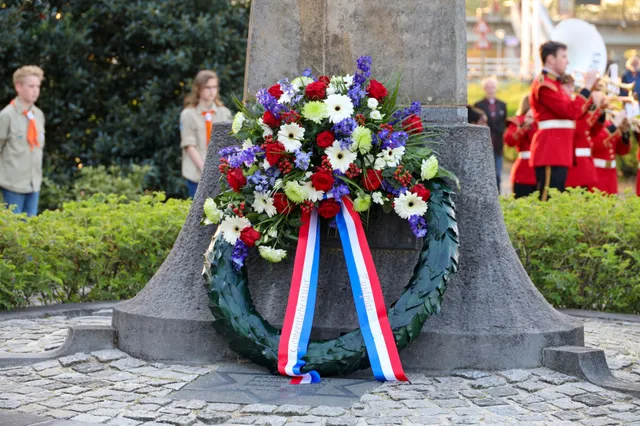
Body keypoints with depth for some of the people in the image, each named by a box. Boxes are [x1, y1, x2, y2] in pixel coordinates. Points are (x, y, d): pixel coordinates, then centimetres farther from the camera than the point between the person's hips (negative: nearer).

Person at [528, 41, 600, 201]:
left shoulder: (553, 83, 20)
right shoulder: (544, 84, -13)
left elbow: (570, 111, 21)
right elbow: (571, 112, -21)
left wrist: (591, 92, 11)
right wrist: (587, 86, -14)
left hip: (558, 151, 11)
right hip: (550, 151, -11)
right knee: (549, 200, -11)